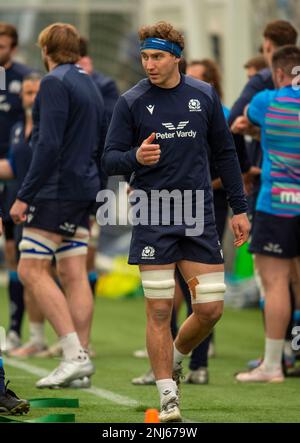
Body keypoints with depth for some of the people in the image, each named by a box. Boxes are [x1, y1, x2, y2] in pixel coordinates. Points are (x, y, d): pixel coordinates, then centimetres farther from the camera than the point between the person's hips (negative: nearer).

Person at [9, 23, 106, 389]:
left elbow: (49, 145, -19)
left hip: (56, 190, -9)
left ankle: (74, 355, -16)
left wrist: (24, 195, -18)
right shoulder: (89, 85, 16)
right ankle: (80, 358, 5)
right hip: (83, 190, 9)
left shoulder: (54, 83, -11)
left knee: (31, 270, -7)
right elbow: (100, 146, 20)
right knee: (73, 274, 8)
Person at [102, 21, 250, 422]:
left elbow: (225, 153, 15)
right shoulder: (131, 102, -1)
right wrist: (135, 157, -23)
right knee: (159, 310, -5)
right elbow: (109, 160, -1)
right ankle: (168, 399, 2)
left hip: (200, 216, 3)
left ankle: (176, 358, 28)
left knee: (211, 308, -1)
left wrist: (239, 208, 12)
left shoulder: (204, 96, 6)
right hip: (152, 219, -2)